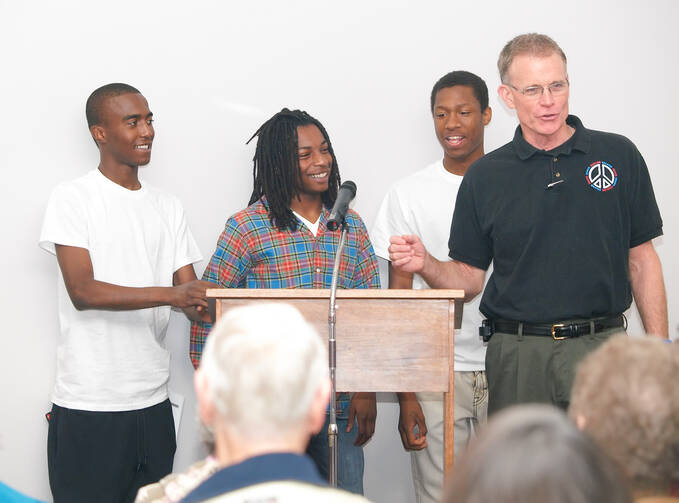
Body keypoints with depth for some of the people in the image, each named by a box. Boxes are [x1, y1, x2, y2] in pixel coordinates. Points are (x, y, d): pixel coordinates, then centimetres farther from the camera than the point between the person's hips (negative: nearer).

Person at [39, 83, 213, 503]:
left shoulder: (168, 207, 13)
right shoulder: (73, 199, -4)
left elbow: (193, 298, 8)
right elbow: (82, 292, -15)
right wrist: (171, 294, -25)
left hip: (153, 404, 5)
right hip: (88, 407, -5)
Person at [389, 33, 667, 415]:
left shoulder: (619, 156, 6)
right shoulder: (485, 176, 7)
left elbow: (642, 259, 8)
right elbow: (470, 278, 10)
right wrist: (426, 265, -11)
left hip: (602, 346, 0)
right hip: (518, 355, 1)